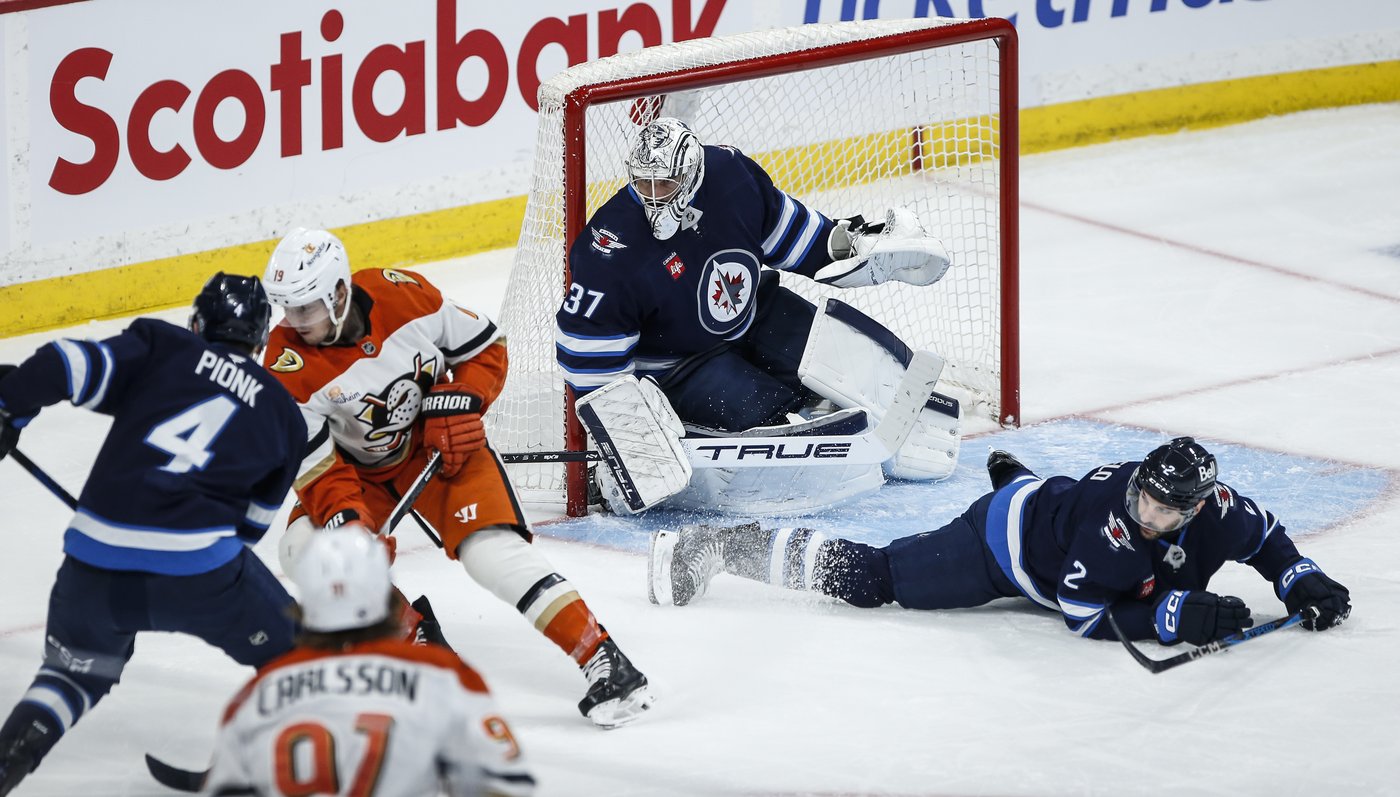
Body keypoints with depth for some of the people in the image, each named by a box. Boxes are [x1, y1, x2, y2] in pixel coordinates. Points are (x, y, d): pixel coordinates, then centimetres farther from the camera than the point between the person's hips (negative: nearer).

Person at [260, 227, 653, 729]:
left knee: (491, 550, -23)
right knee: (304, 547, -20)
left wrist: (460, 402, -21)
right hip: (360, 470, 3)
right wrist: (348, 523, -33)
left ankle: (602, 662, -24)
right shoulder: (287, 363, -20)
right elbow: (313, 462, -19)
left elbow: (486, 348, -5)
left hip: (442, 446, -3)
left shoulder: (403, 297, -20)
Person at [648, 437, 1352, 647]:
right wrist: (1176, 615, -39)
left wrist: (1301, 583, -14)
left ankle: (1014, 476, 72)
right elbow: (1085, 619, -34)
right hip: (1006, 535, -7)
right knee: (868, 578, -5)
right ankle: (715, 548, 0)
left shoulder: (1214, 511, -21)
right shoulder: (1111, 516, -39)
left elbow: (1265, 537, 1)